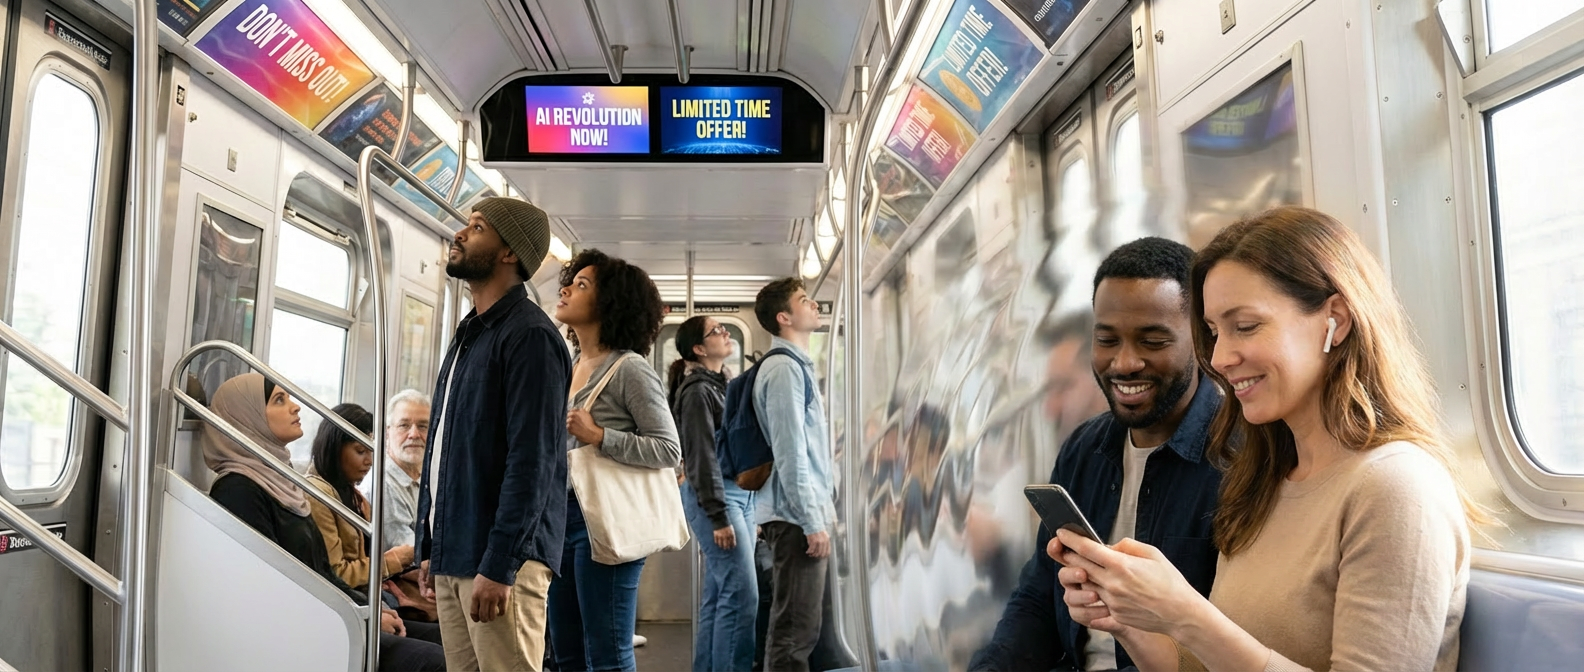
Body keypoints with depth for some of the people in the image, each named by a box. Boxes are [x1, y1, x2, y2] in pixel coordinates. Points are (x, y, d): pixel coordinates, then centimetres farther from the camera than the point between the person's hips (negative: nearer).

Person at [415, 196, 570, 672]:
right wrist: (430, 548, 16)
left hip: (498, 558, -8)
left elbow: (531, 461, -19)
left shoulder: (530, 335, -11)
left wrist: (499, 565, -21)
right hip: (453, 554, 8)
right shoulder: (468, 335, 17)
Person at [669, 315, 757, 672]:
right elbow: (703, 458, -15)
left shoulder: (724, 385, 17)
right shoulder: (697, 391, -10)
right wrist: (718, 516, -18)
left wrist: (746, 505, 16)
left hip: (741, 493, 9)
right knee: (742, 593, -10)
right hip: (715, 496, -8)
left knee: (718, 594, 10)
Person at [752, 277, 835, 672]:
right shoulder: (784, 368, -13)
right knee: (796, 630, -6)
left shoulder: (796, 365, 17)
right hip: (796, 517, -10)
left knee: (801, 626, 15)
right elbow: (789, 453, -19)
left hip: (803, 513, 10)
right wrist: (813, 521, -19)